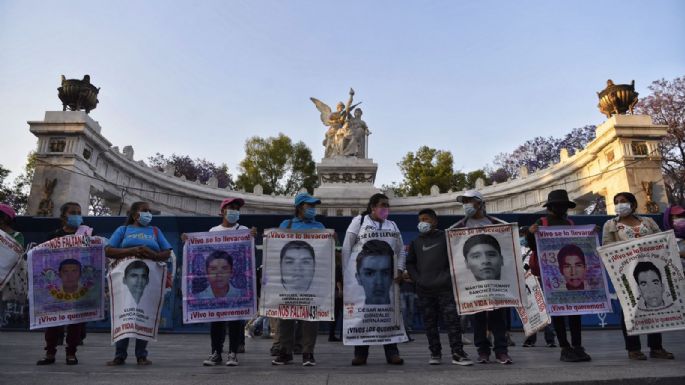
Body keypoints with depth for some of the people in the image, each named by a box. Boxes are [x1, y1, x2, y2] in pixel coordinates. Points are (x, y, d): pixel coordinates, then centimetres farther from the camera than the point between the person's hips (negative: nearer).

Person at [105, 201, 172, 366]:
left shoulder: (155, 231, 20)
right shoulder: (123, 230, 16)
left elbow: (167, 253, 11)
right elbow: (108, 251, 3)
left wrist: (152, 254, -10)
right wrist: (131, 251, -11)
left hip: (150, 277, 1)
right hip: (128, 276, -1)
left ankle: (142, 355, 7)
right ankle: (120, 355, 5)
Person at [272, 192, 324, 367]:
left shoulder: (319, 226, 17)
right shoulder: (286, 225, 15)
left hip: (311, 276, 0)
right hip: (289, 275, 0)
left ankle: (308, 352, 7)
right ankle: (285, 351, 12)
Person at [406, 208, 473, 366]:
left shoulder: (445, 238, 3)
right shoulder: (416, 242, 11)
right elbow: (410, 263, 15)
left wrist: (449, 276, -3)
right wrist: (417, 279, 3)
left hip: (445, 288, -3)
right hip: (424, 290, 3)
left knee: (452, 320, -4)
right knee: (430, 323, 7)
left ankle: (457, 353, 3)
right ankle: (435, 353, 16)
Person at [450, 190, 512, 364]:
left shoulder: (498, 224, 9)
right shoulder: (457, 228, 6)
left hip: (497, 274, 0)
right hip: (473, 276, 0)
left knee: (499, 311, 1)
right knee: (477, 312, 3)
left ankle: (501, 350, 10)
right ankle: (483, 350, 13)